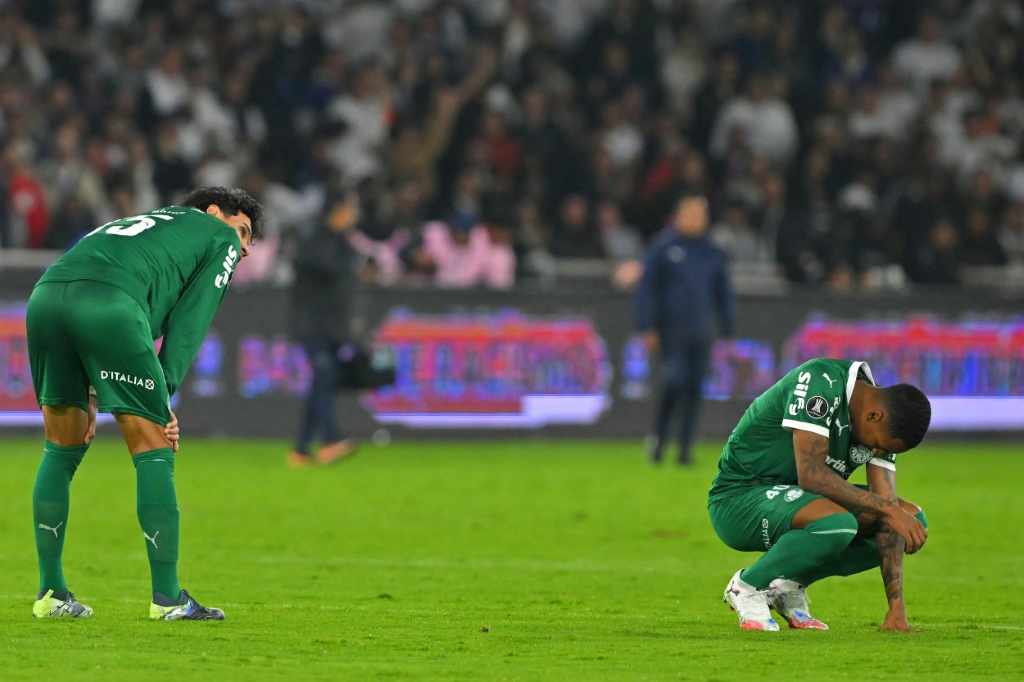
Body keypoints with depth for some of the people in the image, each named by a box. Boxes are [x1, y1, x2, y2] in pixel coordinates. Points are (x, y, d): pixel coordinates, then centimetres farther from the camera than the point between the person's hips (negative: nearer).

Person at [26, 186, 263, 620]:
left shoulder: (144, 223, 41)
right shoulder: (220, 237, 25)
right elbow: (189, 320, 11)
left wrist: (89, 395, 21)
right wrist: (164, 395, 7)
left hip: (45, 296, 7)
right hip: (110, 305, -7)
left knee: (61, 451, 19)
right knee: (153, 454, 4)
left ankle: (50, 593, 17)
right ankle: (167, 598, 4)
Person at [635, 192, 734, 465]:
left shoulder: (713, 253, 13)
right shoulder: (663, 249, 2)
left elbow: (724, 293, 18)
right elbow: (646, 289, 2)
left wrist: (728, 328, 11)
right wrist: (648, 327, -5)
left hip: (702, 333, 4)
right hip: (672, 331, -3)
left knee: (695, 389, 0)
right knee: (674, 382, -16)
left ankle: (685, 447, 5)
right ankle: (659, 434, 4)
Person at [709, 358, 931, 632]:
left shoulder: (883, 427, -1)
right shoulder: (821, 381, -24)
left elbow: (888, 520, -4)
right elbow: (811, 475, -31)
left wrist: (896, 606, -12)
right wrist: (887, 508, -30)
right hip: (738, 499, -8)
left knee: (913, 521, 0)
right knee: (837, 524, -36)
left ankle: (790, 583, 4)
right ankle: (747, 587, -10)